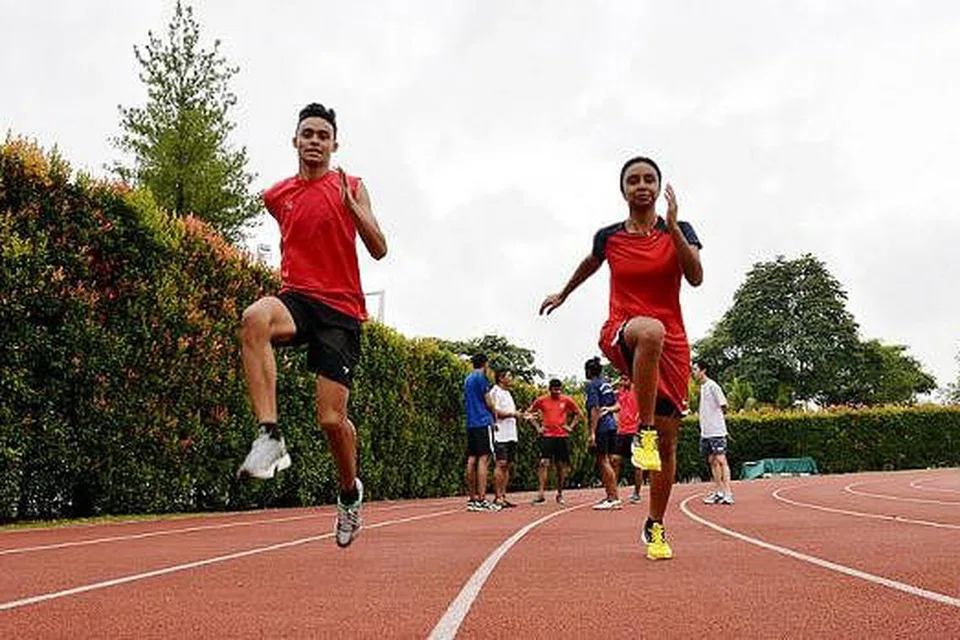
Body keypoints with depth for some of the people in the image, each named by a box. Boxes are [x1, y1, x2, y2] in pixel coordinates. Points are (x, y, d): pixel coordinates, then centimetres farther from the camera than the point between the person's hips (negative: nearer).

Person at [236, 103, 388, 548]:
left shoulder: (351, 188, 4)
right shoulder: (276, 197, 13)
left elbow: (379, 250, -5)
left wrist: (351, 204, -16)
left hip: (341, 308, -2)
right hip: (295, 296, 2)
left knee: (332, 419, -6)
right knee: (255, 318, -37)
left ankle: (350, 491, 26)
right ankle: (270, 436, -36)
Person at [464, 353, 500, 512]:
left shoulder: (467, 379, 18)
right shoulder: (481, 377, -7)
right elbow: (488, 402, -8)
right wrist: (494, 415, 9)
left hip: (471, 423, 8)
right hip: (483, 422, -8)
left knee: (471, 460, 6)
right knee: (483, 459, -10)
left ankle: (473, 499, 9)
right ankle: (481, 499, -16)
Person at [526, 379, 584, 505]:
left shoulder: (567, 400, 3)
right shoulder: (541, 400, 1)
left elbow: (579, 413, 13)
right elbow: (528, 412, 11)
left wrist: (571, 426, 3)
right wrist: (537, 427, 3)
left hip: (562, 436, 2)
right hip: (547, 436, -1)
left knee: (561, 466, 6)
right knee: (544, 463, -12)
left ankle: (560, 494, 17)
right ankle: (540, 494, -14)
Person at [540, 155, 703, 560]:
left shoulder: (679, 231, 3)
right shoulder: (609, 237, 4)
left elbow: (696, 277, -13)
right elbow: (590, 265, 26)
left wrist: (673, 227, -20)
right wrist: (563, 294, 39)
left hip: (671, 345, 2)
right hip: (621, 335, -2)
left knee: (668, 444, 4)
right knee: (650, 330, -42)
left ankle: (655, 527, 22)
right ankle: (643, 432, -31)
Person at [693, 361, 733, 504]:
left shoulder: (712, 386, -10)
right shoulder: (702, 387, 16)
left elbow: (723, 405, -12)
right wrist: (699, 412, 11)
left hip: (716, 431, -9)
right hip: (705, 432, 9)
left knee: (721, 460, -10)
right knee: (712, 461, 9)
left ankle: (728, 493, -11)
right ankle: (719, 492, 13)